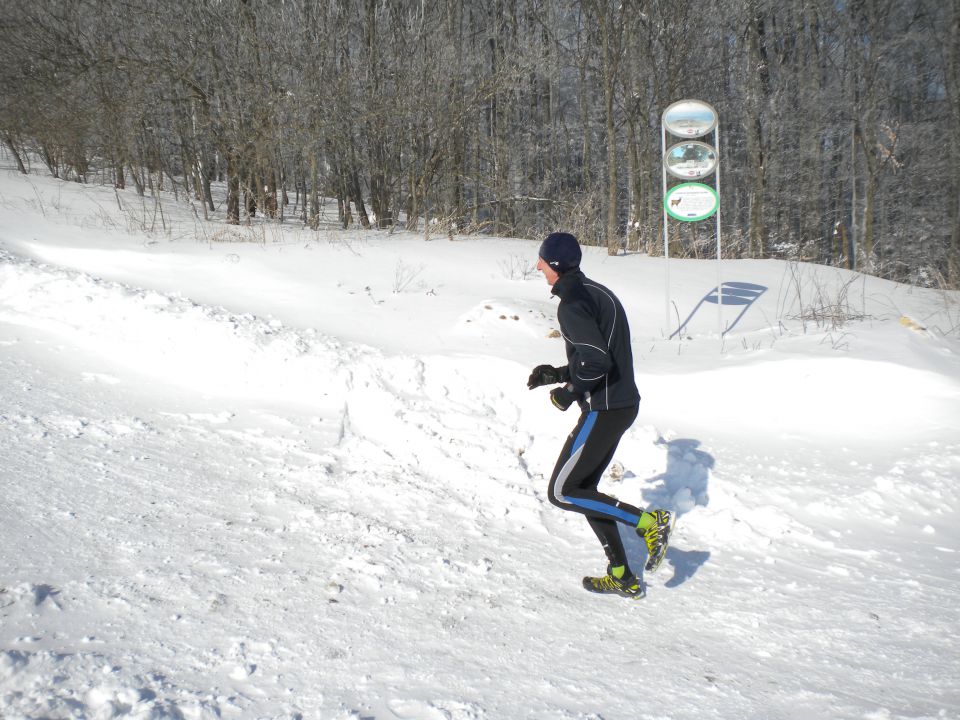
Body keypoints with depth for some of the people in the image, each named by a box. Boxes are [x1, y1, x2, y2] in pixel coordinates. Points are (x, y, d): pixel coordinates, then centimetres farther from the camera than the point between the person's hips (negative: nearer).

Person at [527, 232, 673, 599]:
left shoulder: (572, 304, -16)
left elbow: (596, 361, -26)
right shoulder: (596, 292, 15)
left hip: (603, 409, -10)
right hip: (623, 403, 10)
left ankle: (649, 522, -3)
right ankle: (622, 577, 20)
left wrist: (568, 393, -10)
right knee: (583, 487, 17)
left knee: (562, 492, -2)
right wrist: (557, 373, 16)